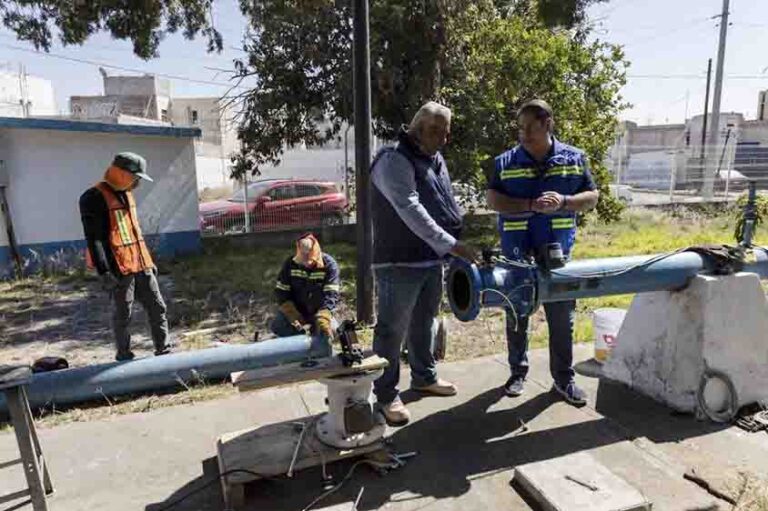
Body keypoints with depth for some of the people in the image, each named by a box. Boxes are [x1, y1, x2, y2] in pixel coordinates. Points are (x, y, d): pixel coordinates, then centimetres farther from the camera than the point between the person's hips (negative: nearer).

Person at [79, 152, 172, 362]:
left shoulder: (127, 194, 15)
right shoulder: (94, 198, -11)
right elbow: (93, 238, -17)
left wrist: (148, 260, 22)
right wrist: (104, 271, -22)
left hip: (140, 264, 8)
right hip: (119, 268, -8)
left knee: (157, 307, 9)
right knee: (122, 314, 4)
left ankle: (163, 351, 19)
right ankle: (124, 356, 18)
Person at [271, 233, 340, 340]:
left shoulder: (329, 265, -21)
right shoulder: (290, 264, -14)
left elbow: (330, 295, -27)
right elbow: (281, 292, -10)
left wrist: (323, 321, -40)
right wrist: (294, 317, -21)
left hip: (319, 311, -1)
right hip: (295, 310, 1)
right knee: (277, 327, -18)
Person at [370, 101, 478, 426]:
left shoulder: (436, 160, 14)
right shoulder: (394, 160, -16)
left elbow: (445, 205, 20)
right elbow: (410, 210, -26)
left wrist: (454, 242, 13)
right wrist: (449, 244, -27)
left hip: (431, 259, 9)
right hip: (399, 262, -9)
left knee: (424, 322, 20)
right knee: (392, 329, 0)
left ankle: (424, 377, 36)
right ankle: (386, 394, 11)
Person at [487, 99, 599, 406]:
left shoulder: (574, 159, 4)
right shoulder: (505, 162, 1)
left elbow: (591, 198, 5)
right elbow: (493, 200, -7)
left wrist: (564, 201, -16)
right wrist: (531, 205, -20)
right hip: (516, 255, 0)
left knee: (562, 320, 8)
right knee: (517, 317, 11)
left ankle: (563, 378, 23)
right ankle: (518, 372, 27)